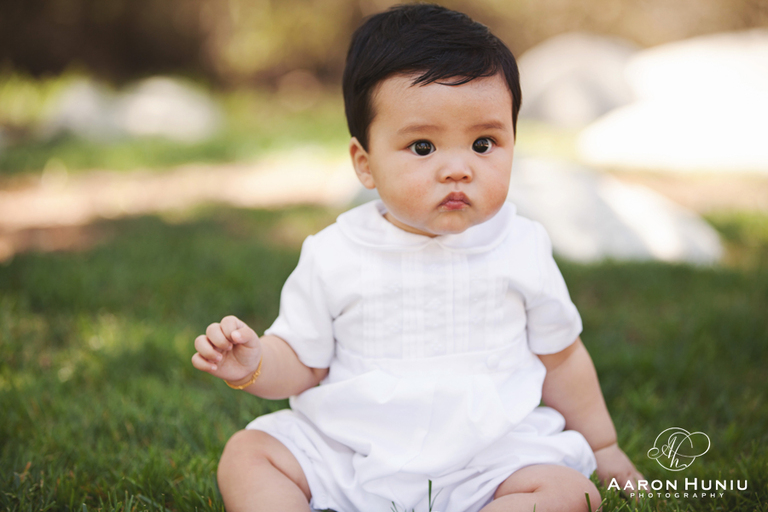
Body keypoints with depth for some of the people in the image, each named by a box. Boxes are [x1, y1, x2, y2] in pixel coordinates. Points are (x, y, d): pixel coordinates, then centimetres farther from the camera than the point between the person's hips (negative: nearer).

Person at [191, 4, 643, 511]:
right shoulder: (334, 258, -4)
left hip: (485, 459, 0)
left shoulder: (523, 251, -2)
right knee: (246, 454, -12)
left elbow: (559, 356, 12)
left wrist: (603, 446, 20)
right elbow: (301, 360, 5)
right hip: (346, 457, 1)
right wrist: (253, 364, -18)